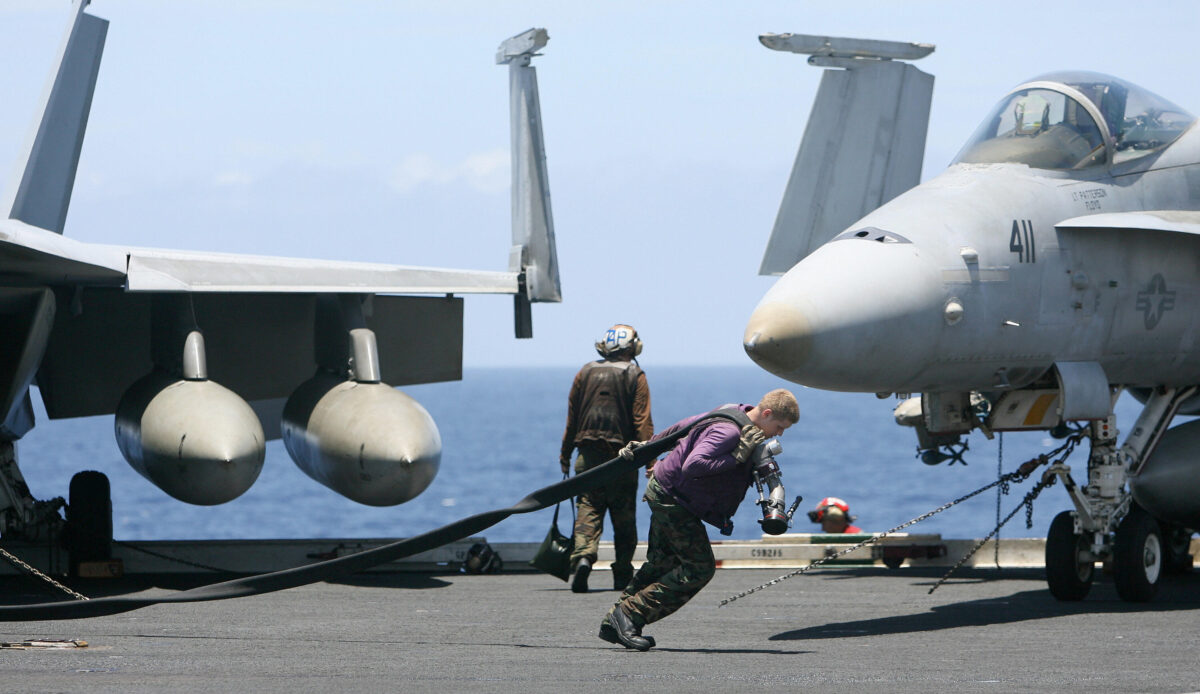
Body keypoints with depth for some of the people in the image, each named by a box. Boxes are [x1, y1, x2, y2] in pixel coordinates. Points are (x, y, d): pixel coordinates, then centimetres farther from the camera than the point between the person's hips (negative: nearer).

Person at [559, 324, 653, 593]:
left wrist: (565, 453, 19)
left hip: (589, 455, 2)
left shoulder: (586, 373, 7)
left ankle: (582, 556, -25)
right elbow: (642, 422, -8)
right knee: (624, 518, 8)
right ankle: (622, 575, 11)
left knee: (588, 510, -1)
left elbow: (572, 417, 11)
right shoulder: (635, 377, -2)